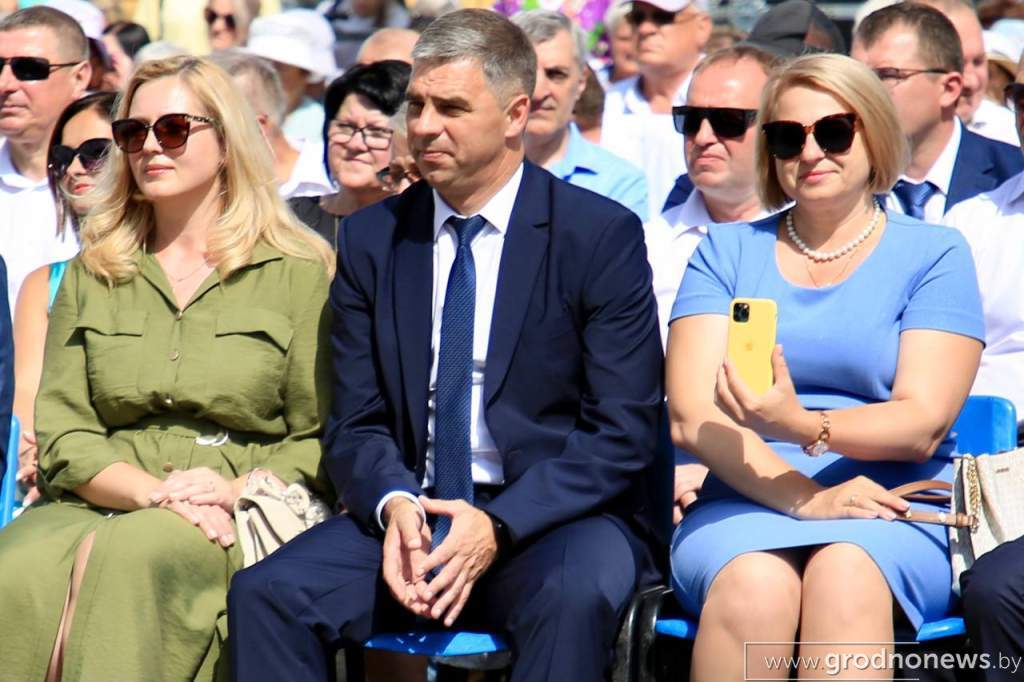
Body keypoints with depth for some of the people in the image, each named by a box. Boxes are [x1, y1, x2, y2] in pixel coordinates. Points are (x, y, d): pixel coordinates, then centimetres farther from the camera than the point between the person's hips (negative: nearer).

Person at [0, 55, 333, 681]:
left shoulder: (299, 272, 10)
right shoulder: (92, 273, 19)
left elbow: (321, 438, 6)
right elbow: (61, 433, 9)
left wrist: (232, 492, -13)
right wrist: (157, 492, -11)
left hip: (240, 518, -2)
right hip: (100, 506, 2)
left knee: (131, 557, -37)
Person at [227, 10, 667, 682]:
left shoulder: (602, 235, -3)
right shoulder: (372, 237, 9)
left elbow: (623, 433, -7)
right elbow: (356, 423, 8)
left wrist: (499, 524, -20)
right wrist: (393, 504, -15)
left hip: (557, 512, -3)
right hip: (409, 512, 4)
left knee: (573, 596, -37)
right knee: (264, 592, -22)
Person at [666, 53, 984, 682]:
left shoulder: (934, 254, 10)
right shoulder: (729, 251, 14)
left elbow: (923, 425, -3)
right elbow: (691, 416, 1)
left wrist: (804, 427, -23)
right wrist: (805, 497, -16)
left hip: (888, 514, -1)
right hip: (745, 502, 1)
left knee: (846, 576, -36)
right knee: (753, 585, -34)